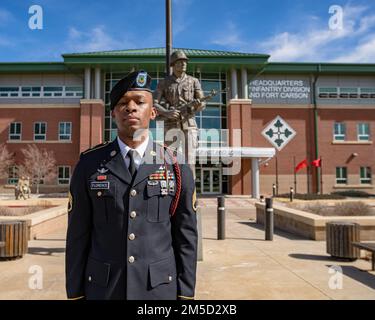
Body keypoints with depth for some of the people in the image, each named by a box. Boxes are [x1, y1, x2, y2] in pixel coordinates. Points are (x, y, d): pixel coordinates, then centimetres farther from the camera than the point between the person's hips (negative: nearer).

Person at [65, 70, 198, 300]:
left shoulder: (178, 167, -5)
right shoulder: (89, 165, -4)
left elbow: (186, 237, -3)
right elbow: (78, 236, -1)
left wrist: (186, 295, -3)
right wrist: (75, 294, 1)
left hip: (160, 289, 0)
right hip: (103, 290, 1)